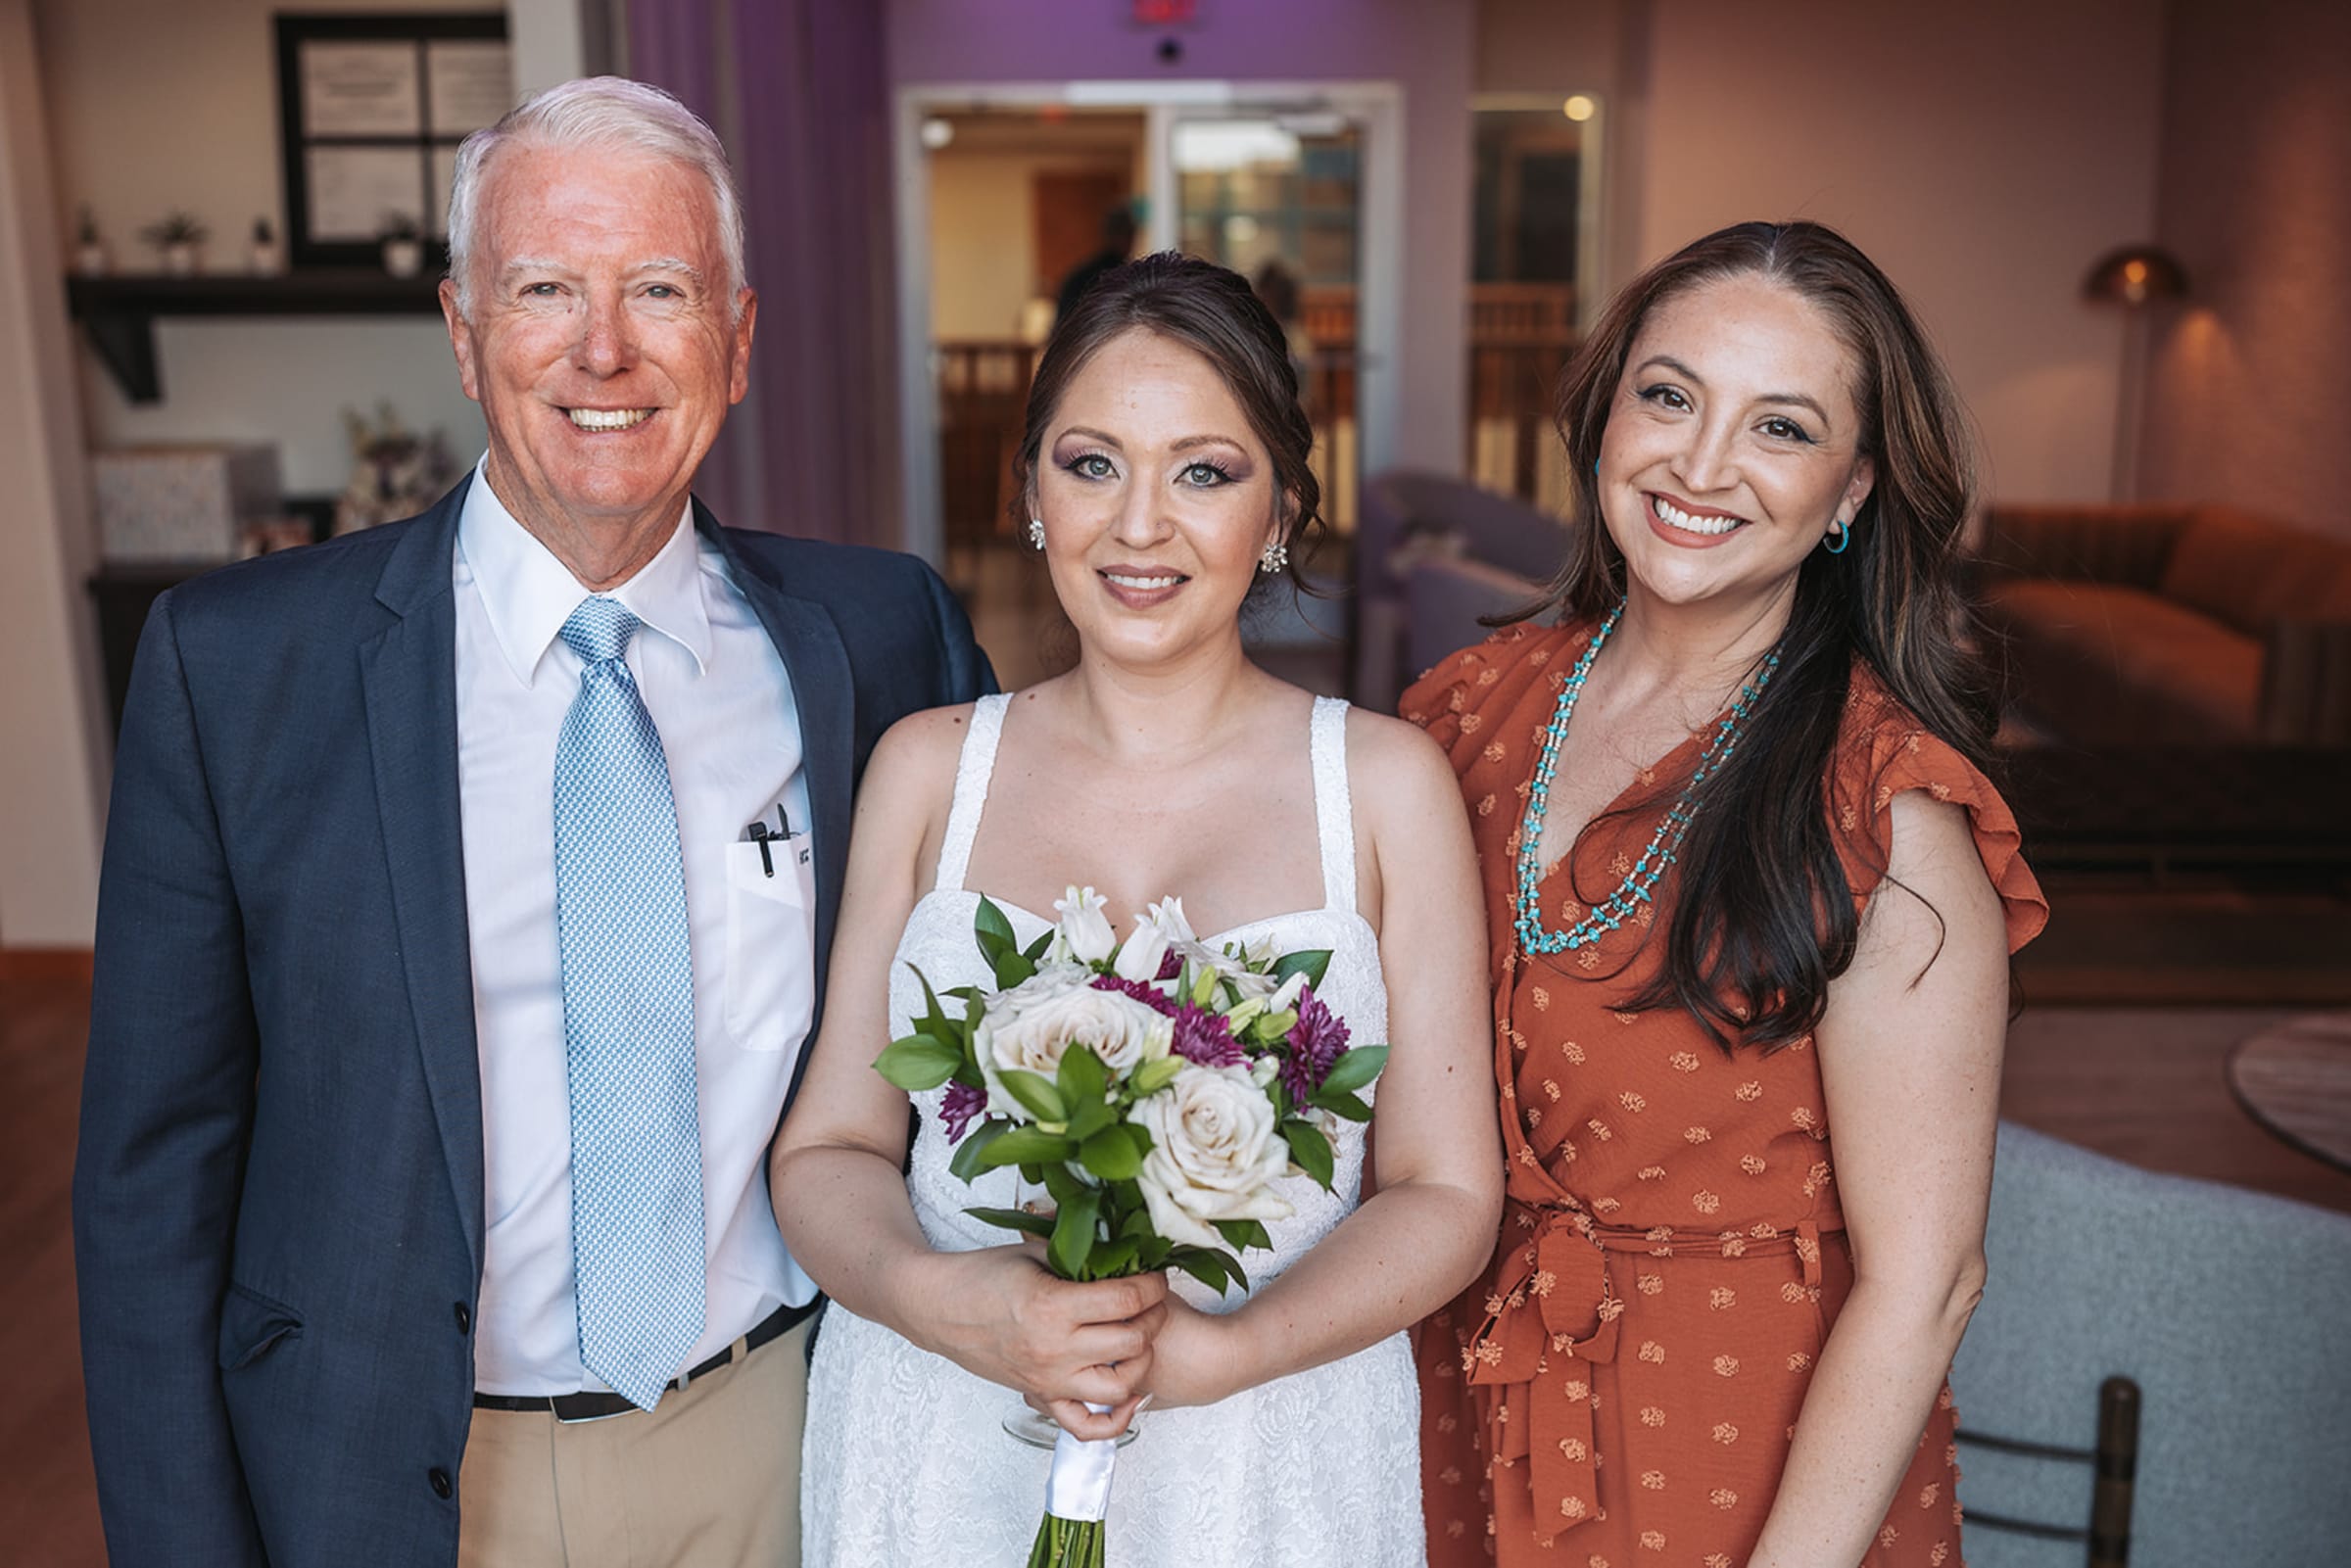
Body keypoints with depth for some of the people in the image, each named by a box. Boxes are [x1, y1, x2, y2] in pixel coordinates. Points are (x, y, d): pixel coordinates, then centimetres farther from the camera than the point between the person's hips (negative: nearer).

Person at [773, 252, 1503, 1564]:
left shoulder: (1386, 781, -5)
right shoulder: (927, 769, -1)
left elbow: (1445, 1192, -4)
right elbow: (829, 1146, 1)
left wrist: (1212, 1352, -18)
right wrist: (940, 1299, -18)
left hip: (1269, 1454, -1)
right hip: (937, 1450, 2)